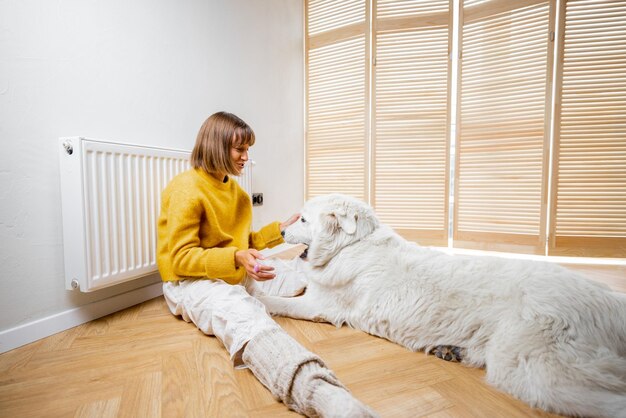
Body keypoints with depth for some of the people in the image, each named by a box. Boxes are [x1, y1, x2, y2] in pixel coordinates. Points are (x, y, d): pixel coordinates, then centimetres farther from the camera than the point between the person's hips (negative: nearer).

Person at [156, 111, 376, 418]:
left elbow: (243, 244, 16)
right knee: (244, 316, -44)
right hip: (191, 280, -11)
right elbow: (181, 258, -19)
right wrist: (236, 258, -33)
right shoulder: (186, 188, -14)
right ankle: (321, 393, -67)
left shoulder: (235, 191, 13)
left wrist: (280, 230, 4)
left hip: (233, 276, 11)